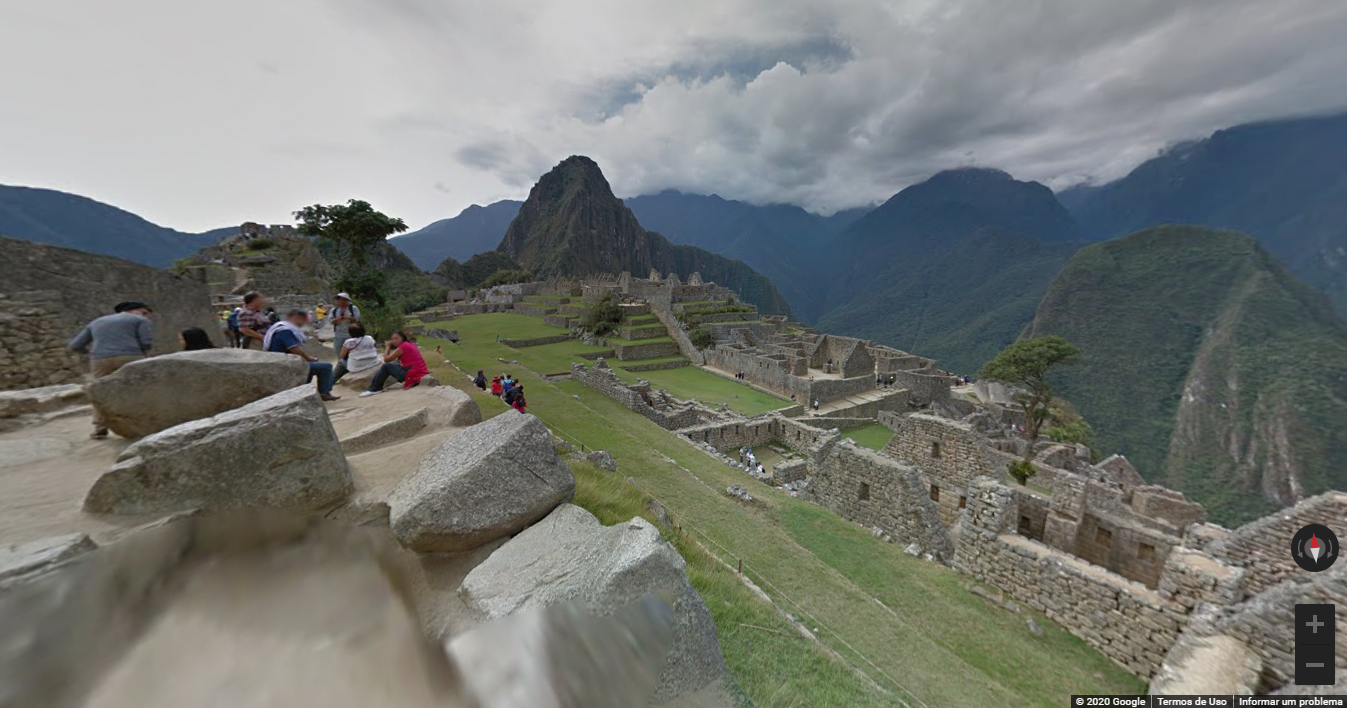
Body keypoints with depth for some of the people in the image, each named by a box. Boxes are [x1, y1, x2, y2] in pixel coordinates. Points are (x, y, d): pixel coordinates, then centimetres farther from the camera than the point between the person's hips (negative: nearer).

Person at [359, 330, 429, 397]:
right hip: (422, 374, 9)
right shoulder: (411, 344, 16)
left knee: (386, 366, 5)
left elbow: (386, 360, -2)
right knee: (395, 364, 23)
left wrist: (388, 347, 10)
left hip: (413, 376, -9)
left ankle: (374, 389, 14)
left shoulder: (403, 346, -8)